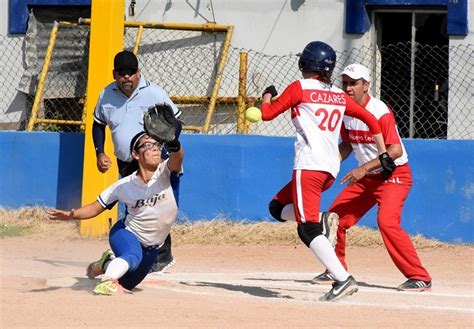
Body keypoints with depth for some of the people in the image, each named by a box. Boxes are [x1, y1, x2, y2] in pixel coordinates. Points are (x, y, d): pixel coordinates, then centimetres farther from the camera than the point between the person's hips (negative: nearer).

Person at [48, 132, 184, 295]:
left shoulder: (164, 173, -19)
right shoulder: (124, 185, -17)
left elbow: (177, 158, -42)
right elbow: (95, 208, -9)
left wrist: (174, 143, -65)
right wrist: (71, 215, -26)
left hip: (152, 249, 3)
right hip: (126, 234, -3)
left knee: (125, 284, 21)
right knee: (133, 256, -41)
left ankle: (107, 264, 46)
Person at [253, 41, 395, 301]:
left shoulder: (300, 88, 0)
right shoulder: (339, 96, 17)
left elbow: (267, 114, 4)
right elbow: (371, 120, 19)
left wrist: (267, 95, 25)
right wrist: (383, 155, 22)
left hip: (309, 165, -7)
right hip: (331, 169, 7)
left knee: (308, 230, -13)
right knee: (277, 207, 23)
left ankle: (343, 279, -27)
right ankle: (322, 219, -2)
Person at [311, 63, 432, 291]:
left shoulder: (379, 111, -22)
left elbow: (395, 150, -28)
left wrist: (364, 168, -33)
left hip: (394, 176, -8)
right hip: (365, 178, 8)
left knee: (387, 221, -27)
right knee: (335, 218, 7)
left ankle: (420, 278, -22)